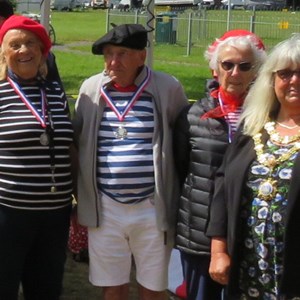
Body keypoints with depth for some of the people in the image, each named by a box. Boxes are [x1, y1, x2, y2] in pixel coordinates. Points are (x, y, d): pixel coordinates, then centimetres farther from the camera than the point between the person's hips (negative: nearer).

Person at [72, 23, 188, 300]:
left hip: (152, 209, -2)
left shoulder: (168, 89, -7)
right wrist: (81, 198, 8)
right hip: (105, 209, 2)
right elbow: (77, 142, 8)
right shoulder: (90, 89, 1)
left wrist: (179, 200, 2)